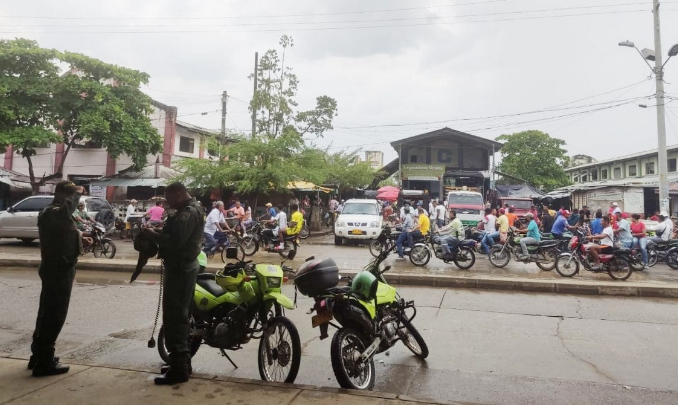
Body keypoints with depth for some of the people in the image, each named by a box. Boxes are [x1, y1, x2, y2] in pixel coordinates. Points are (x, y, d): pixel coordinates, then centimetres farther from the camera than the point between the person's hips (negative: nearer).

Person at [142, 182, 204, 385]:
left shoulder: (188, 213, -17)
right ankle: (183, 362, 27)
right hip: (183, 266, 11)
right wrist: (158, 232, 4)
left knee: (174, 317, -7)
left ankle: (178, 369, -2)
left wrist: (152, 234, -13)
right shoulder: (190, 210, 17)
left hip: (180, 268, -11)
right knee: (179, 315, 17)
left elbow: (175, 241, -26)